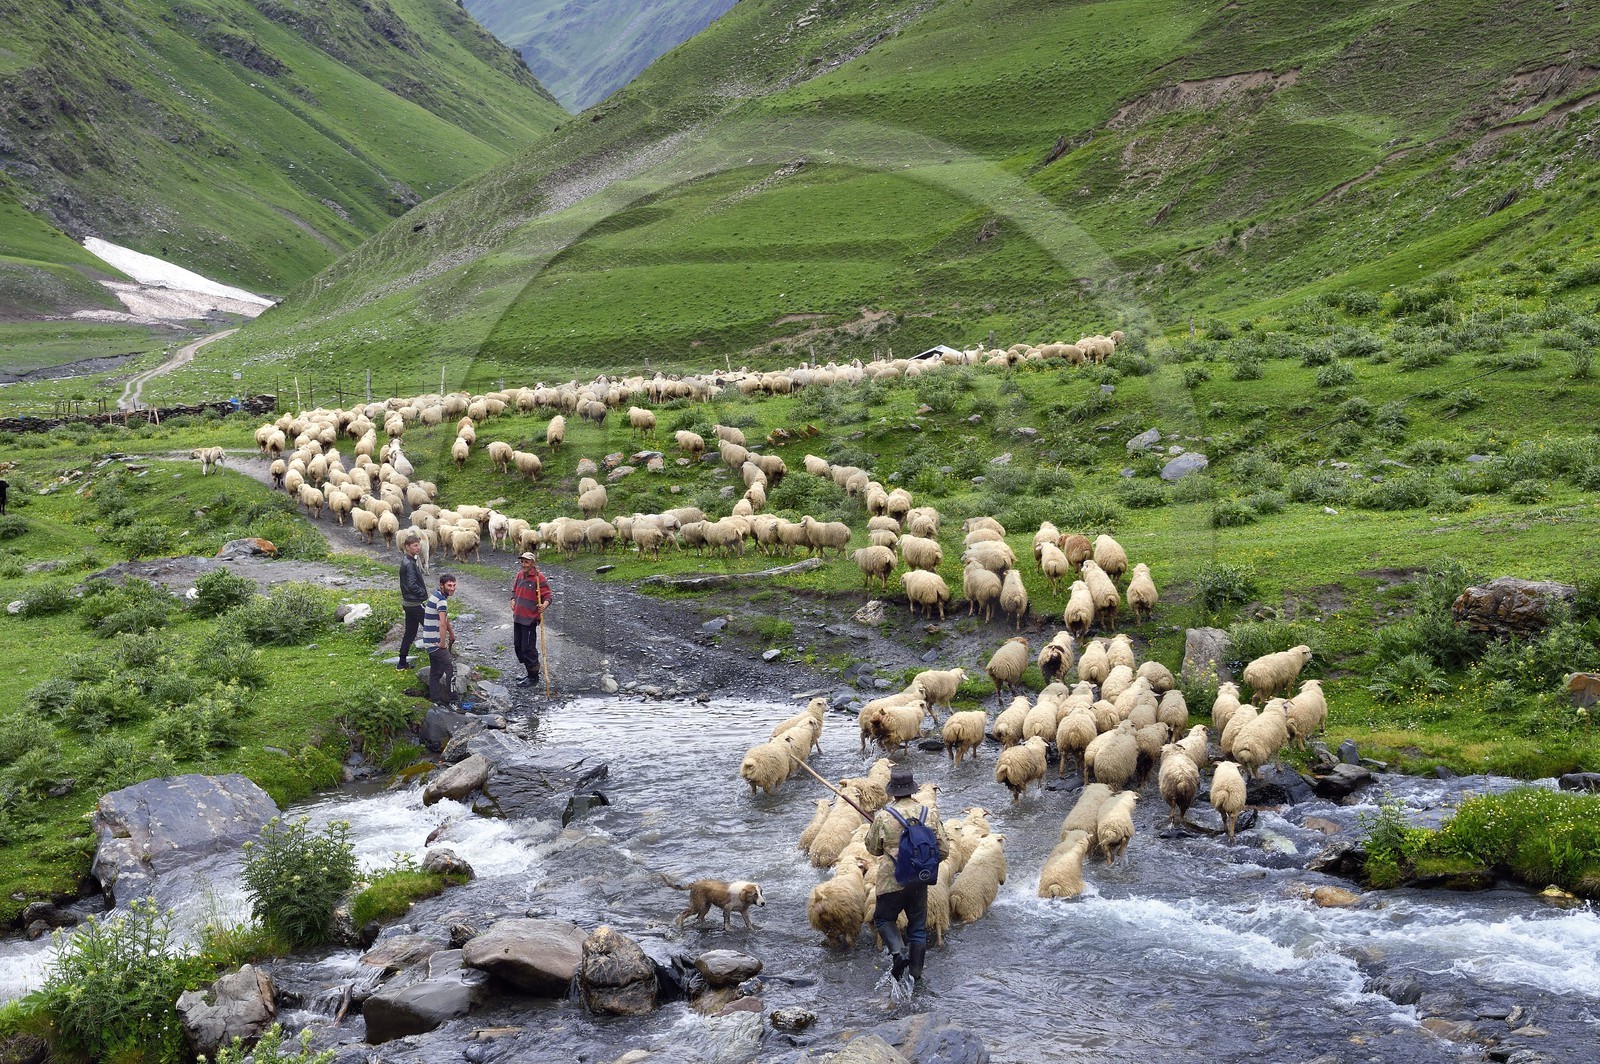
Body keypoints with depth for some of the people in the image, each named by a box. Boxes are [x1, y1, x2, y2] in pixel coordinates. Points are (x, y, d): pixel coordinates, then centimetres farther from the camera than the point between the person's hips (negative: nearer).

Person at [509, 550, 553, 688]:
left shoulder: (539, 578, -14)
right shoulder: (520, 575, 10)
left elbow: (547, 596, -15)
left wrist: (544, 605, -35)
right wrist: (513, 602, 6)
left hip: (530, 618, -8)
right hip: (517, 617, 8)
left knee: (528, 648, -4)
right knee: (517, 646, 15)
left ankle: (533, 677, 9)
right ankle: (529, 673, 28)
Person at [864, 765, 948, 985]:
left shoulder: (883, 816, -13)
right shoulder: (929, 814, -5)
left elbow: (872, 848, 1)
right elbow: (943, 850, 0)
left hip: (892, 879, -3)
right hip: (920, 880, 3)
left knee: (883, 918, 17)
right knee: (918, 926, 15)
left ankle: (897, 950, -8)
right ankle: (916, 973, 19)